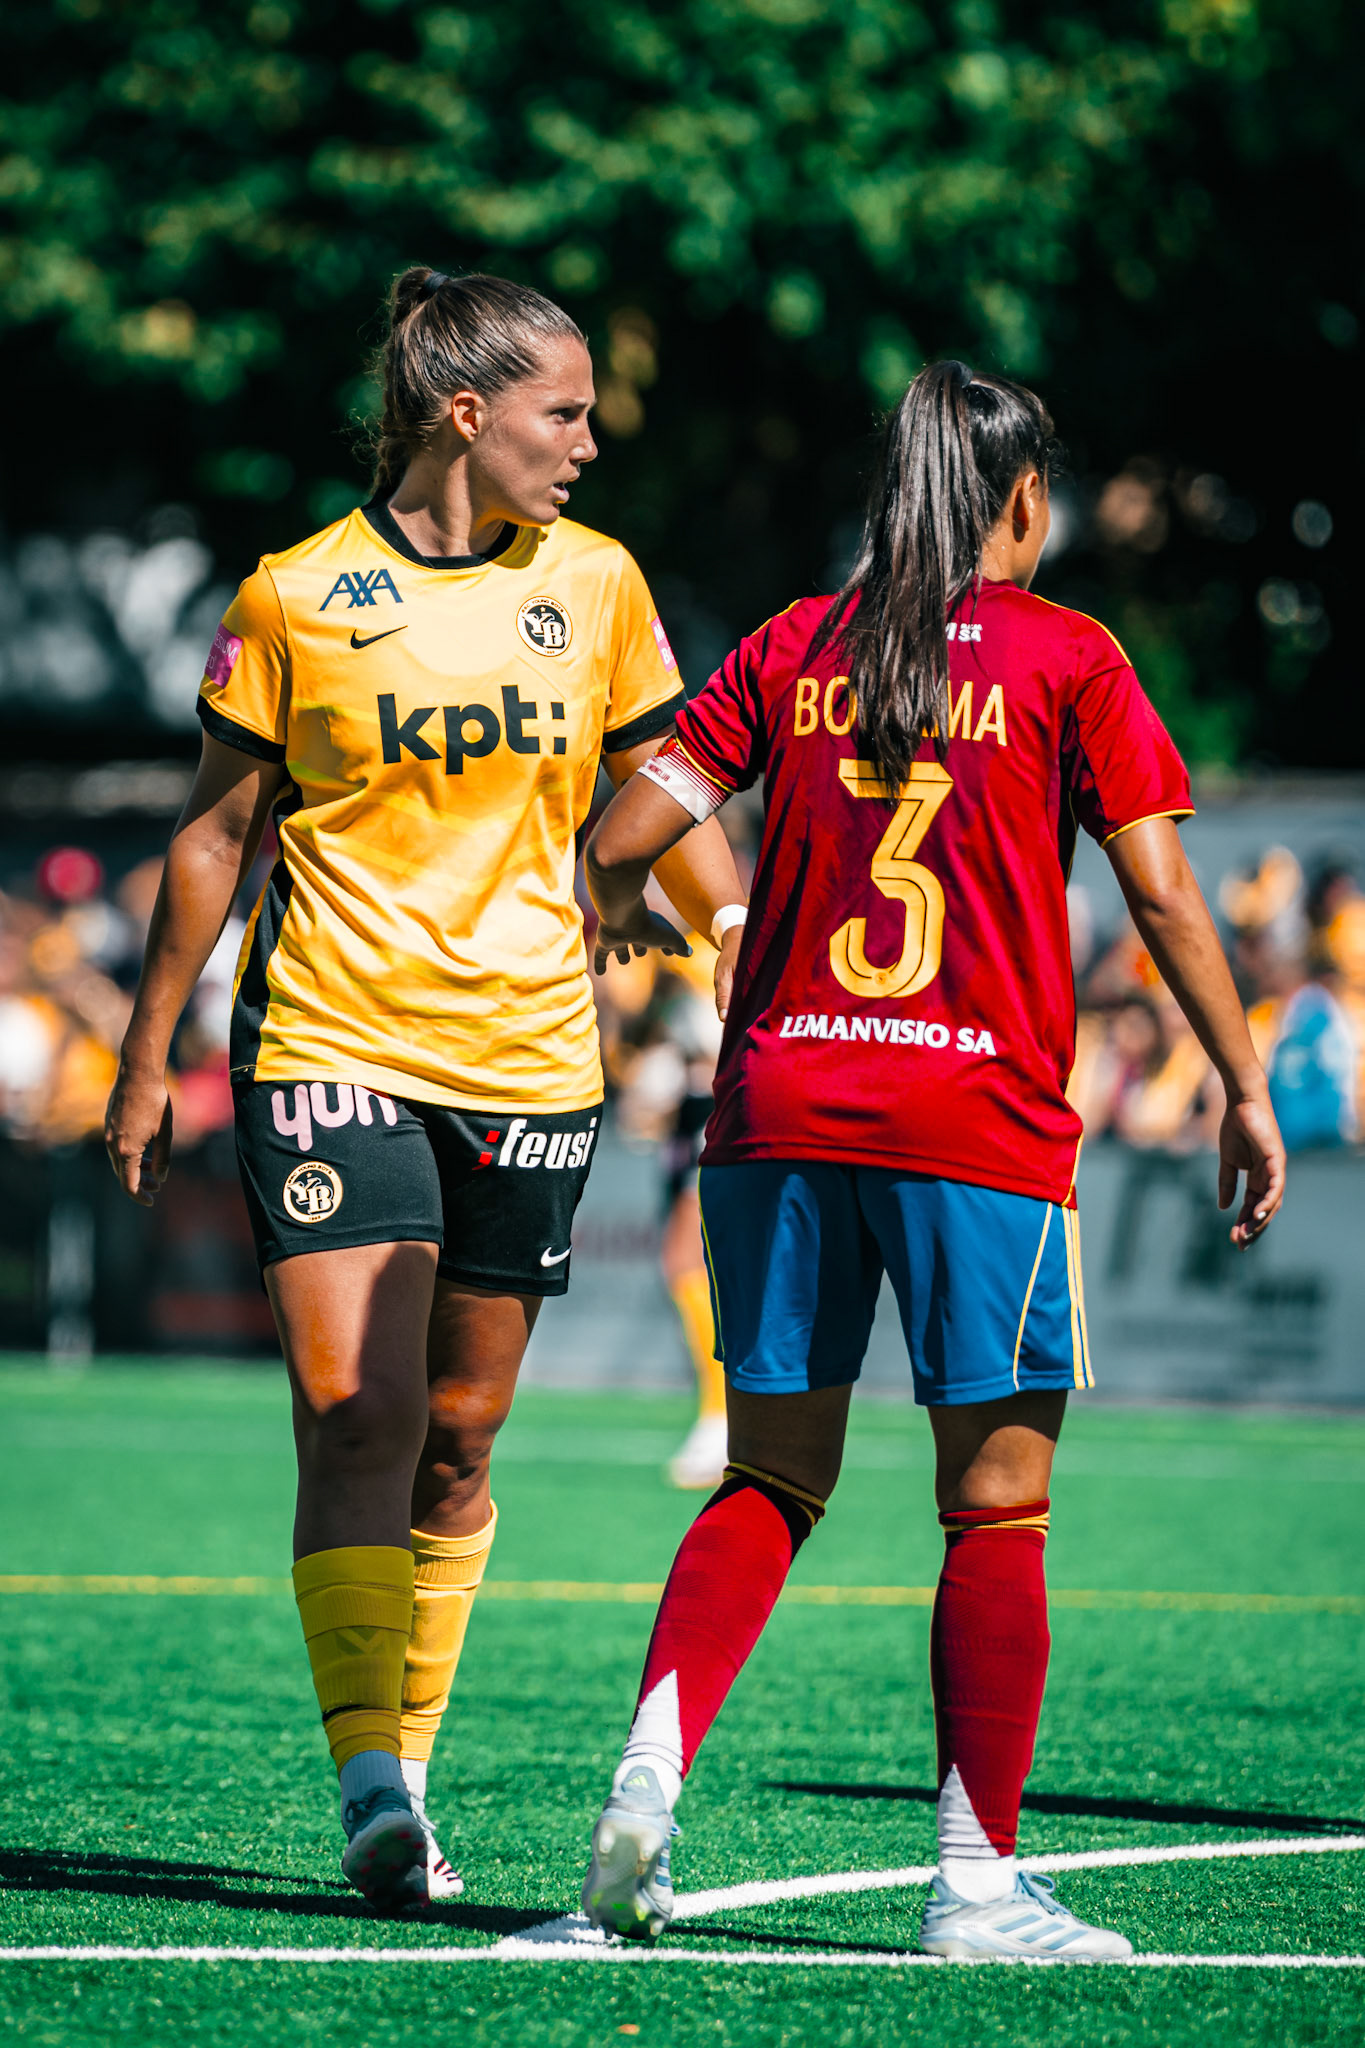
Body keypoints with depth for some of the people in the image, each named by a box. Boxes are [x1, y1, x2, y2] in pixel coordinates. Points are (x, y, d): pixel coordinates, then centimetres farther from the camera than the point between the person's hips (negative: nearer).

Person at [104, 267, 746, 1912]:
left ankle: (405, 1768, 17)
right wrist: (147, 1056, 8)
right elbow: (216, 830, 6)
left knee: (457, 1434, 6)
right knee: (355, 1409, -15)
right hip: (331, 1042, -3)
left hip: (526, 1060, 3)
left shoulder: (593, 584, 5)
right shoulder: (296, 596, -2)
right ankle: (371, 1786, -18)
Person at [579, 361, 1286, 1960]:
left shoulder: (794, 646, 10)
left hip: (780, 1103, 4)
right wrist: (1244, 1088, 4)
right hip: (979, 1119, -4)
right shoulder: (1065, 658, 1)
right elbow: (1161, 892, -2)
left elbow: (622, 841, 5)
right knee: (997, 1507, 3)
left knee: (772, 1479, 13)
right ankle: (979, 1885, 2)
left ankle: (647, 1775, -7)